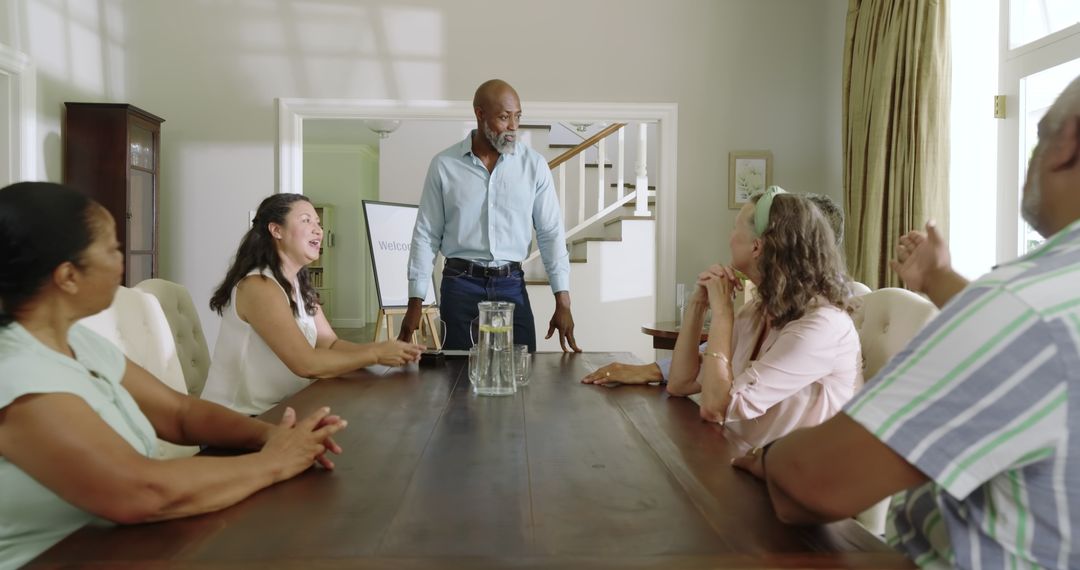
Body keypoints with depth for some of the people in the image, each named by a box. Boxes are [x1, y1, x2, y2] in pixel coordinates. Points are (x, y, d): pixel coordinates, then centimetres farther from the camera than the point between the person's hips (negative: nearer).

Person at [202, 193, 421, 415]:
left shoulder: (300, 285, 10)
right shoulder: (258, 286, -19)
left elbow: (331, 344, 1)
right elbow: (306, 364, -25)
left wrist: (384, 349, -14)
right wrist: (376, 354, -20)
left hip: (278, 410, 8)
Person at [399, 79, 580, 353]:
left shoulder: (534, 165, 0)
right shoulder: (444, 164, -1)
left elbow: (551, 233, 1)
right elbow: (426, 235, 2)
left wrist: (563, 302, -5)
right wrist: (415, 301, -1)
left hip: (511, 285, 1)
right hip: (460, 285, -1)